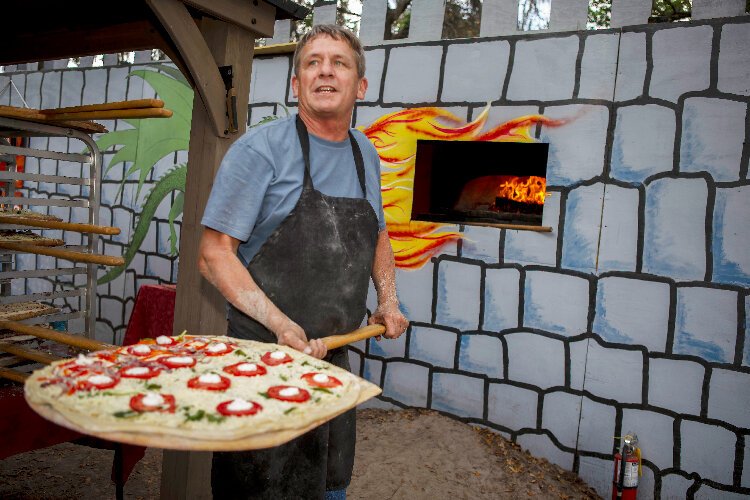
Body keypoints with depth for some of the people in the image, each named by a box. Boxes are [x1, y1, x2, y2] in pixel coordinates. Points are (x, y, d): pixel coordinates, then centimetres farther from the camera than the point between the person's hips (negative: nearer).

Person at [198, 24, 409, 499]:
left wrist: (389, 300, 8)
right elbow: (214, 254, -14)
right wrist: (283, 327, -22)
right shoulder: (261, 149, -11)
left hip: (335, 356, 6)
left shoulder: (365, 154, 8)